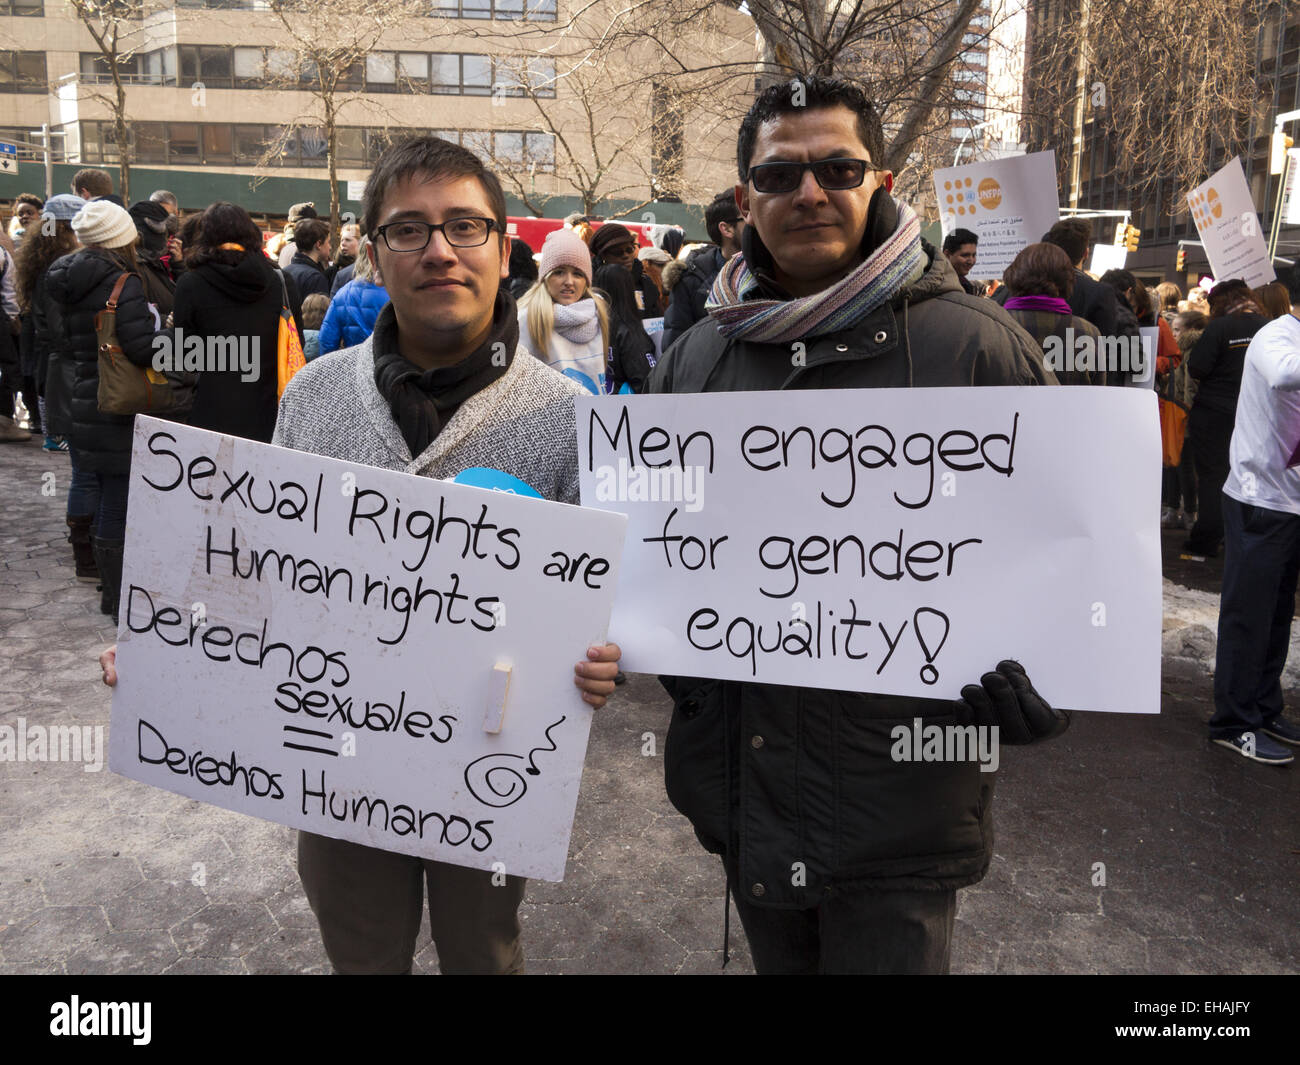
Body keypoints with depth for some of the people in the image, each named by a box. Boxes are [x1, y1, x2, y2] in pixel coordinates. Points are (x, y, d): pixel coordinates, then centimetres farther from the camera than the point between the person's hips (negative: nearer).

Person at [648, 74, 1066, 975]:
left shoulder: (975, 344, -9)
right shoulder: (697, 356, 5)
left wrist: (1036, 684, -15)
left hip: (903, 799, -4)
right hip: (743, 788, 5)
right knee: (777, 957, 25)